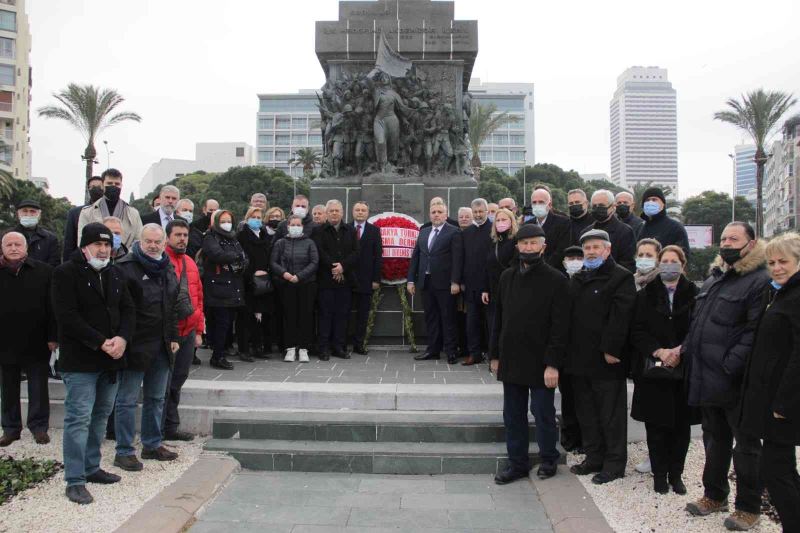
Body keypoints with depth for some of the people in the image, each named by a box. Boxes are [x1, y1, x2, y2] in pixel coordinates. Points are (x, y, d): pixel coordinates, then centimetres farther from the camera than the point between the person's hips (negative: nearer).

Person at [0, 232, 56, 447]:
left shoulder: (43, 271, -3)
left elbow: (52, 306, -3)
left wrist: (53, 337, -7)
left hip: (36, 342, -2)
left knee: (38, 387, 5)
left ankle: (39, 426, 17)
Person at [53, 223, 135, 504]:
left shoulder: (115, 273, 11)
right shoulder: (66, 273, -8)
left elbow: (128, 309, 10)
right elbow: (67, 317, -16)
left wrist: (122, 338, -9)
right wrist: (101, 342, -19)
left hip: (111, 359, 7)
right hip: (80, 361, -7)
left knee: (101, 415, 14)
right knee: (79, 418, -5)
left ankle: (91, 467, 27)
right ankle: (74, 480, 3)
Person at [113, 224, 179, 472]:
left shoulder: (168, 269, 14)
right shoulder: (125, 267, -9)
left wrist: (173, 337, 17)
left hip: (161, 346, 7)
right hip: (135, 346, -7)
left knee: (156, 398, 15)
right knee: (127, 400, 1)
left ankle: (153, 444, 27)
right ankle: (124, 452, 10)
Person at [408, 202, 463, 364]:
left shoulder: (454, 232, -3)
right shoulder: (423, 232, 15)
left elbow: (457, 259, -9)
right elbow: (415, 257, 14)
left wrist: (455, 282, -16)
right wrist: (411, 280, 8)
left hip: (444, 283, -5)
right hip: (426, 282, 6)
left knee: (448, 318, 1)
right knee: (431, 318, 10)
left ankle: (451, 351, 8)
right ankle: (433, 350, 18)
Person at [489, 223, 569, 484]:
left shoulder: (556, 280, -8)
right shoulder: (507, 277, 9)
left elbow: (560, 326, -11)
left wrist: (553, 363, -16)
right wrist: (495, 355, 10)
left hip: (540, 362, -5)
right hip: (511, 360, 5)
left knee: (543, 413, 7)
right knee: (513, 415, 11)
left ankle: (549, 460, 26)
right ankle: (518, 463, 23)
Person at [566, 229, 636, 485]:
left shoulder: (621, 278, -6)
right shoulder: (577, 279, 17)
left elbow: (619, 317, -15)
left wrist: (611, 350, -20)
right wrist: (569, 353, 9)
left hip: (606, 360, -7)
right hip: (580, 358, 7)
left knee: (611, 415, 2)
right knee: (586, 413, 14)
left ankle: (614, 463, 13)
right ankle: (594, 457, 26)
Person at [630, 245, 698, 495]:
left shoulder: (694, 294, 2)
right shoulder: (645, 295, 6)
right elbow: (637, 331, 0)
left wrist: (680, 351, -15)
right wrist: (659, 351, -13)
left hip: (684, 369, 0)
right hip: (652, 369, 0)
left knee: (681, 424, 5)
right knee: (656, 425, 4)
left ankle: (676, 474, 19)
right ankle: (659, 474, 17)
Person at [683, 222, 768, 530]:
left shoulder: (759, 282, -12)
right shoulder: (713, 279, 15)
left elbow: (755, 332, -20)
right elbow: (697, 322, 21)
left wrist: (730, 366, -24)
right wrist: (686, 349, 8)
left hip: (735, 383, -8)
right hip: (706, 379, 8)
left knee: (745, 445, 6)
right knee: (714, 439, 20)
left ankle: (748, 508, 20)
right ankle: (714, 495, 34)